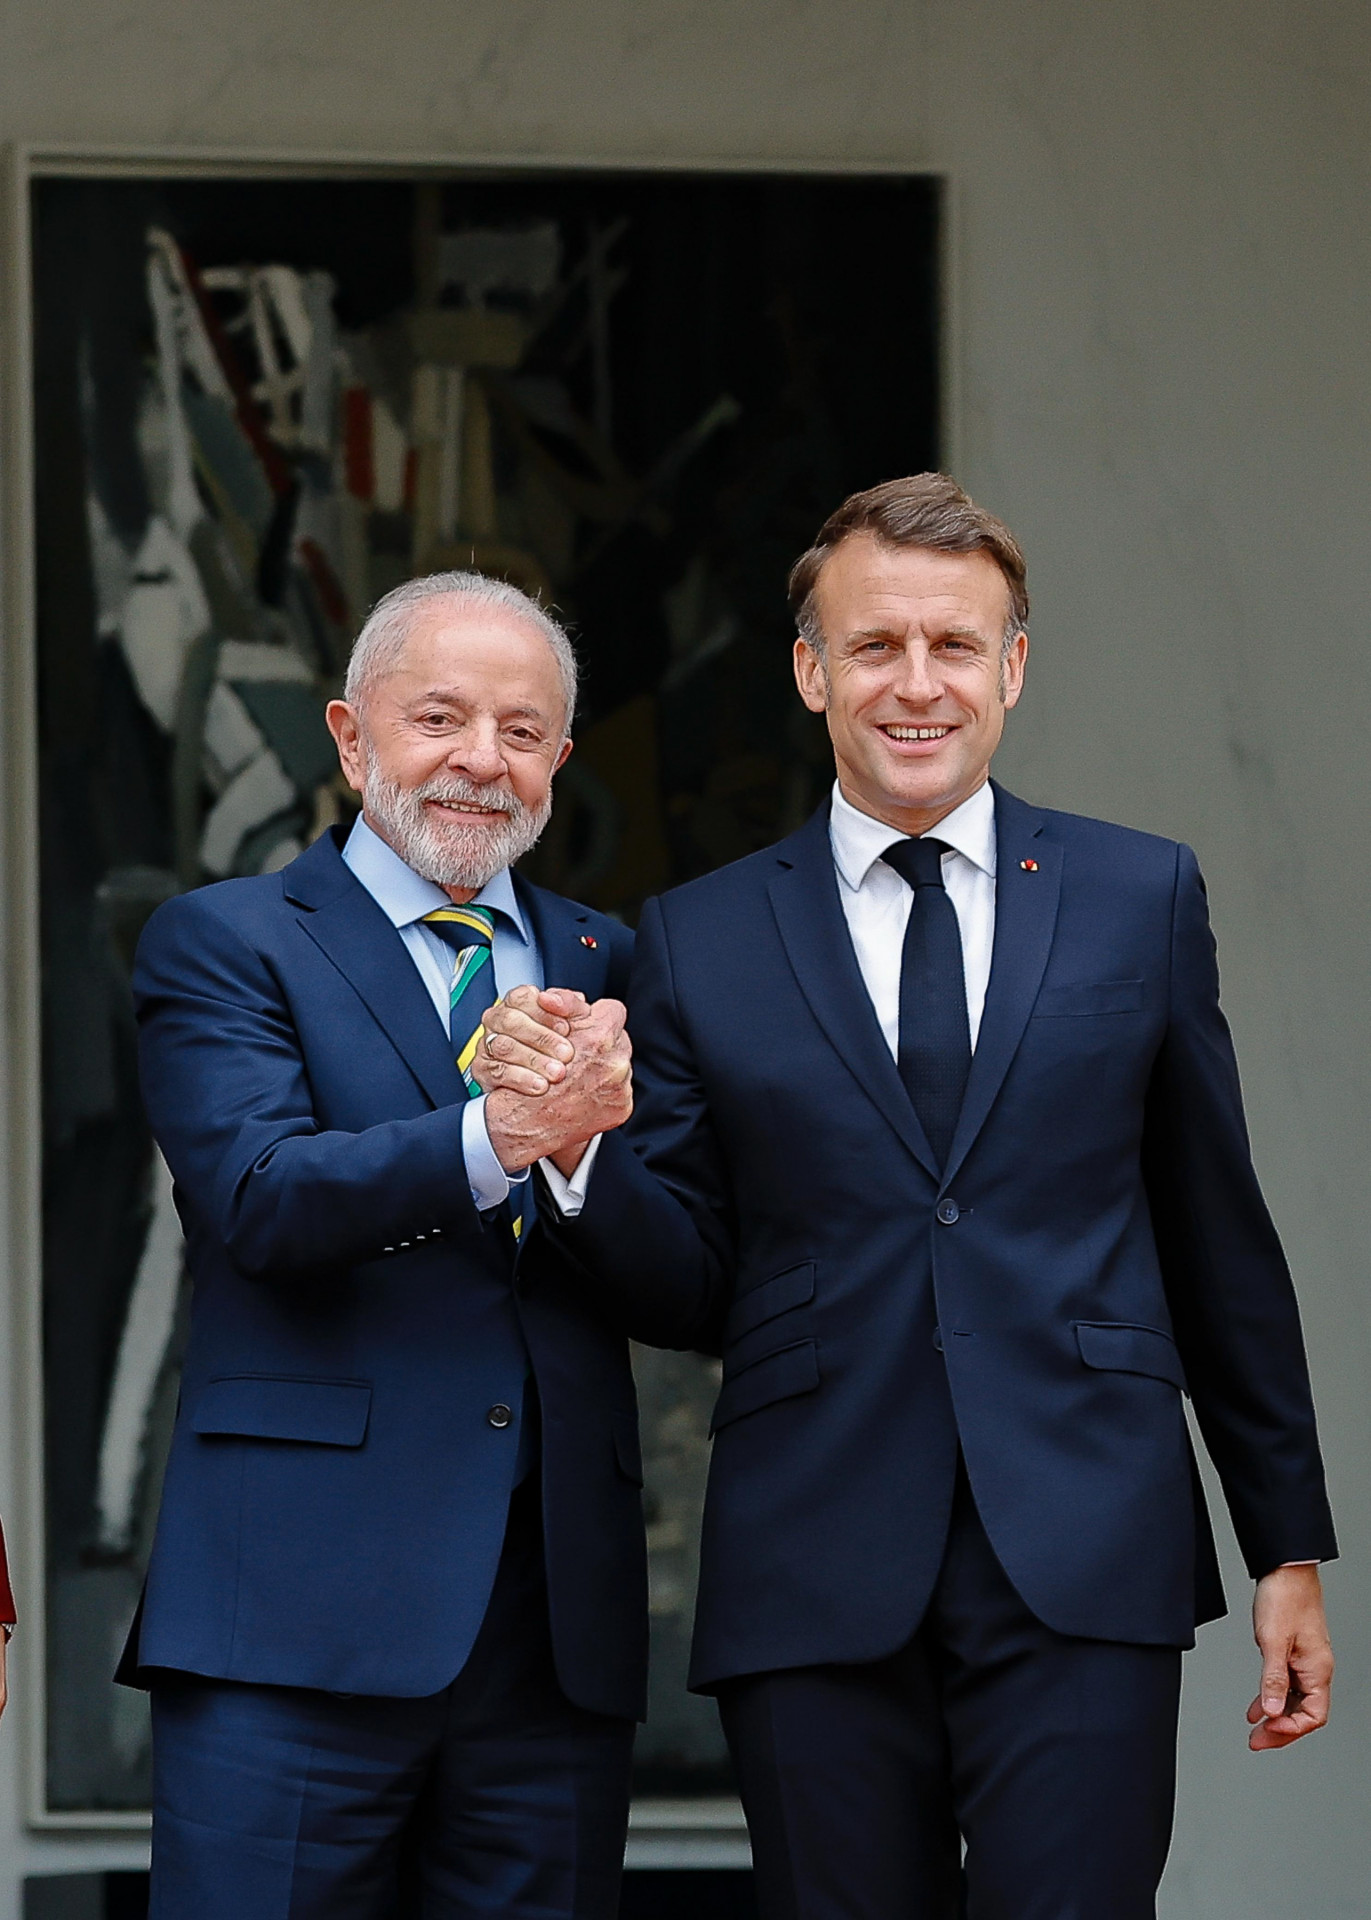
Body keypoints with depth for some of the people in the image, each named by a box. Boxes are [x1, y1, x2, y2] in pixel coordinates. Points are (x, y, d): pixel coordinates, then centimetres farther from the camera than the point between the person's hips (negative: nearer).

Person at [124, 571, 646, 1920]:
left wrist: (592, 1145, -11)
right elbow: (262, 1197, -13)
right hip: (303, 1608, -4)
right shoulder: (221, 943, 5)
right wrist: (493, 1139, -27)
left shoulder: (605, 966, 18)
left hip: (562, 1621, 4)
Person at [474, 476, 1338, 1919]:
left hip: (1081, 1573, -1)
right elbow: (688, 1291, 8)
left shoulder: (1141, 899, 9)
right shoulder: (697, 944, 8)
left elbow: (1220, 1242, 13)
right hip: (816, 1581, 1)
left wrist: (1290, 1543, 12)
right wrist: (572, 1145, -12)